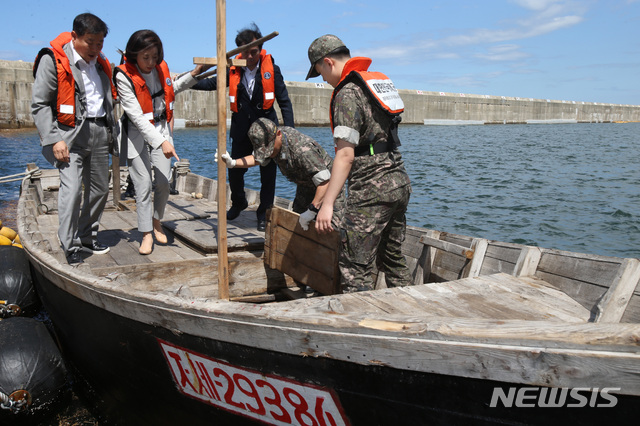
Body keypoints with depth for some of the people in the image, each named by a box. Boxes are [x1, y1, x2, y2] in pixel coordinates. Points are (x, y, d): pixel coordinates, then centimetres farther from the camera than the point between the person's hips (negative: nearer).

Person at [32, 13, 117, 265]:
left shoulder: (100, 63, 13)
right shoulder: (53, 60, -6)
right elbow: (39, 105, -8)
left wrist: (111, 133, 18)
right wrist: (54, 140, -17)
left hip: (99, 132, 6)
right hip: (71, 132, -6)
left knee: (100, 188, 9)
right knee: (72, 188, -16)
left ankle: (88, 237, 24)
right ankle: (70, 246, -6)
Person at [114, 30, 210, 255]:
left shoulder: (160, 68, 0)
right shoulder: (124, 76, -17)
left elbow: (171, 89, 23)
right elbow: (137, 116, -22)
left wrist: (194, 74, 11)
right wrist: (161, 142, -28)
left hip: (162, 129, 4)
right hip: (138, 134, -4)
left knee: (164, 182, -2)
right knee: (144, 185, -5)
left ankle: (157, 221, 23)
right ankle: (146, 234, 8)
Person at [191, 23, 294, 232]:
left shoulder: (271, 70, -6)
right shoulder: (233, 70, -1)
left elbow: (284, 102, -3)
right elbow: (212, 83, 15)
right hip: (241, 130, 3)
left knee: (267, 174, 2)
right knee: (234, 170, 9)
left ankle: (264, 214, 18)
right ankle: (238, 203, 38)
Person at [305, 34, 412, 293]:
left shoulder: (348, 93, -12)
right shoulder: (379, 80, 16)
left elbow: (345, 154, -21)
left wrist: (327, 204, -23)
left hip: (372, 188, -9)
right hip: (400, 182, 9)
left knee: (355, 267, -4)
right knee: (393, 260, 19)